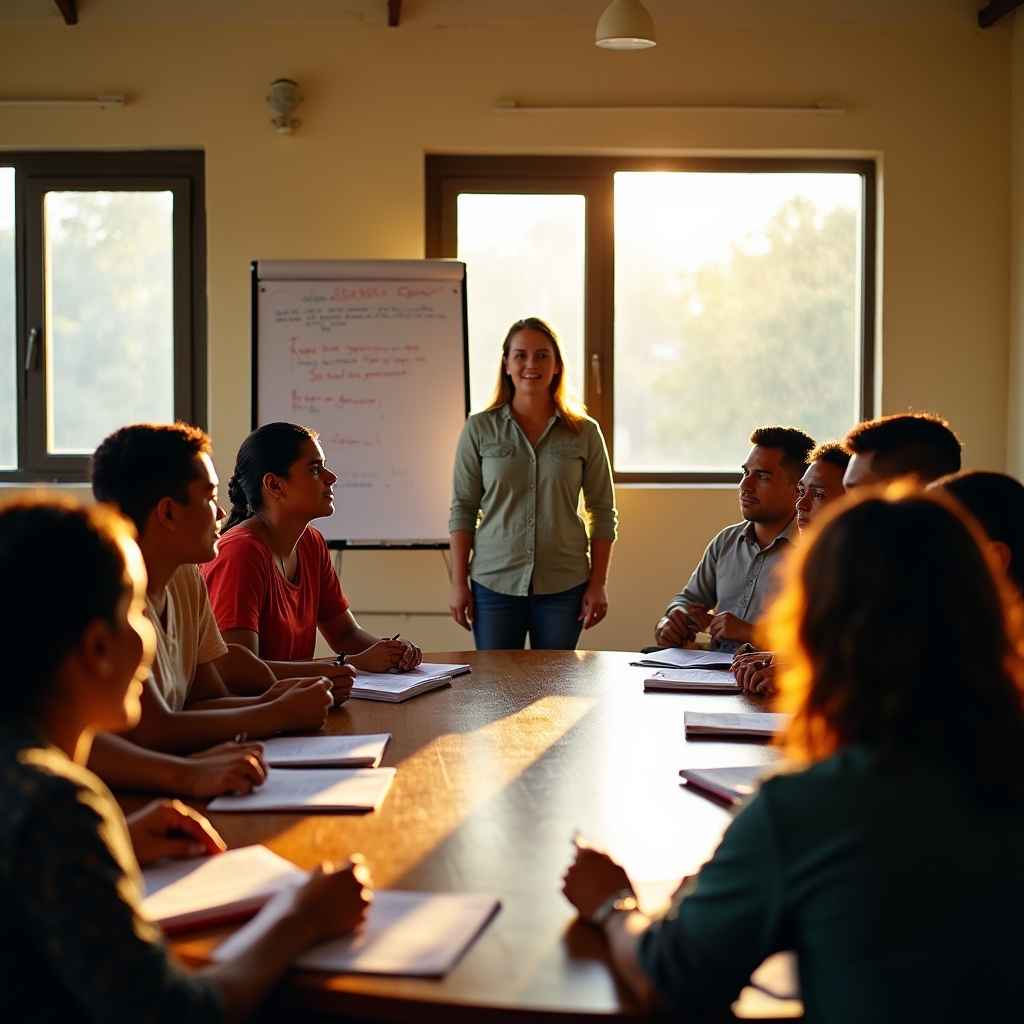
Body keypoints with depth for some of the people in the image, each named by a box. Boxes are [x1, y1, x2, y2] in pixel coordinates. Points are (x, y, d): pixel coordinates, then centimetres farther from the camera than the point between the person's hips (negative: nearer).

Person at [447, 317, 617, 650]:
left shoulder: (584, 432, 2)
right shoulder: (479, 429, 2)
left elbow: (603, 512, 5)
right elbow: (462, 509, 3)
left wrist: (598, 584, 0)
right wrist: (458, 583, -1)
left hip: (564, 586, 0)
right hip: (494, 584, 0)